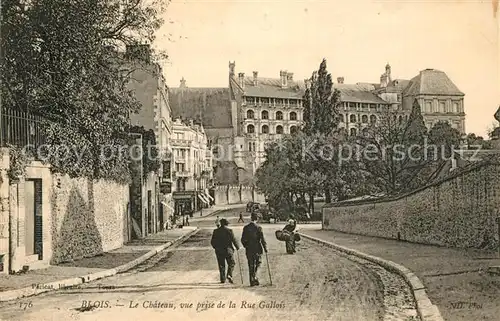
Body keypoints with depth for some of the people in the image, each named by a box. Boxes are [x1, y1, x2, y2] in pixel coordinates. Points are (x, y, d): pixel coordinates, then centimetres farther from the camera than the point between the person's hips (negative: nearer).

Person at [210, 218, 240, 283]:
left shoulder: (216, 231, 3)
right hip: (228, 250, -3)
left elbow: (212, 242, 4)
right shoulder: (229, 230, -7)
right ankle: (229, 275, -8)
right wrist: (237, 247, 8)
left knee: (221, 265, 10)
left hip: (219, 251, 3)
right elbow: (234, 240, -7)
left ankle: (222, 279, 8)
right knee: (231, 264, 10)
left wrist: (216, 248, 21)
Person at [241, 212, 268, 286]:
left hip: (249, 250, 3)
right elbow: (262, 239, -11)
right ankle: (255, 276, -8)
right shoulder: (258, 228, -10)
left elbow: (243, 239, 3)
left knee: (251, 266, 10)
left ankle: (252, 281, 11)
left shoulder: (246, 228, 0)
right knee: (258, 263, 12)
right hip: (257, 249, -3)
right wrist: (265, 248, -1)